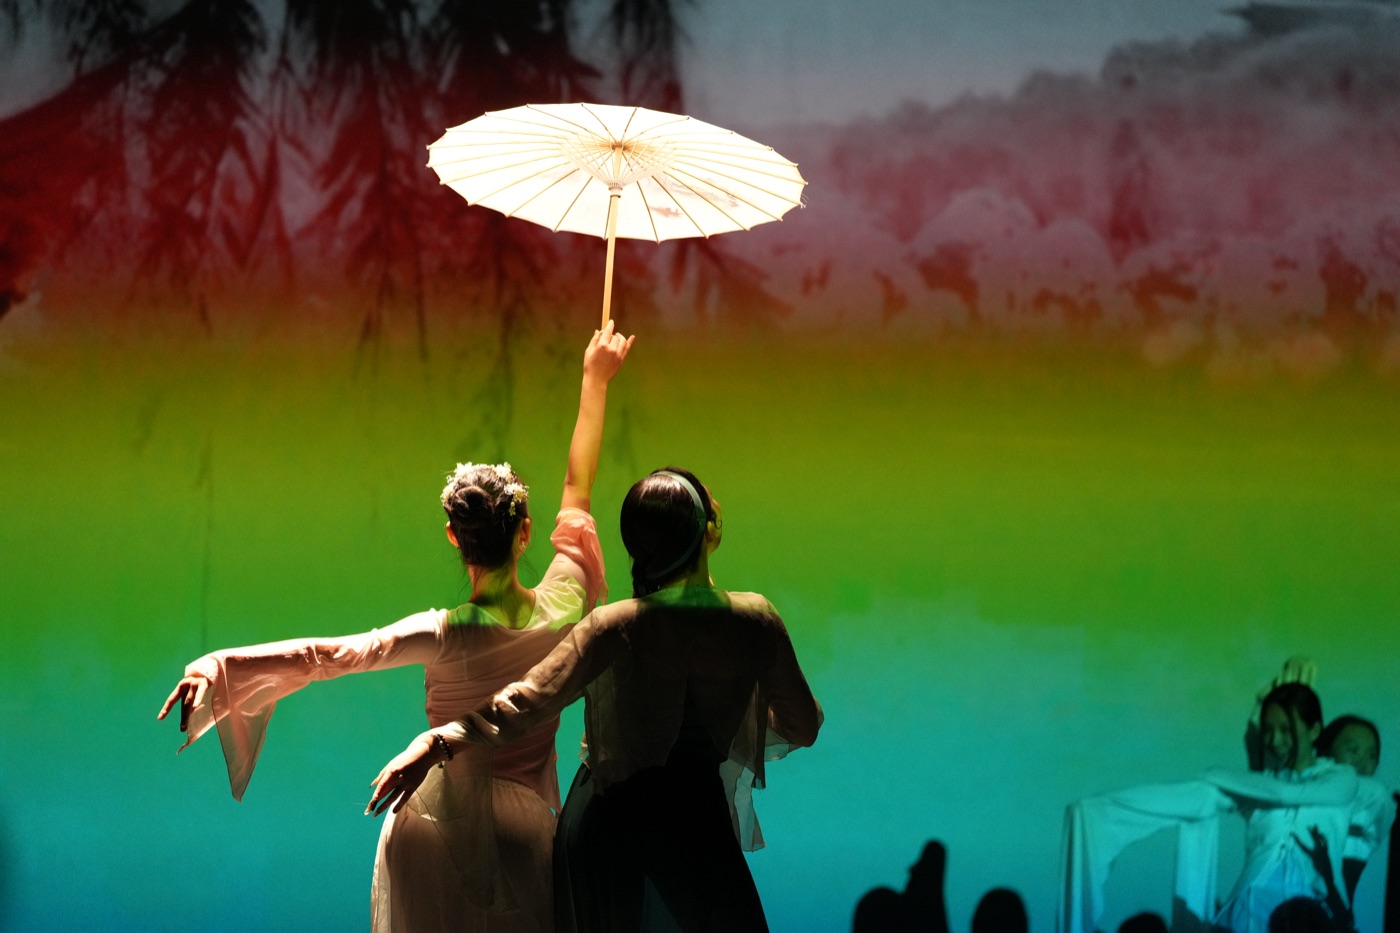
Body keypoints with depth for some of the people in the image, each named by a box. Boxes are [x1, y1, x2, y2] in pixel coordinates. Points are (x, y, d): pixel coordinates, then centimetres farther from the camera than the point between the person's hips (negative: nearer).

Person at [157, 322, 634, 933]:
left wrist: (218, 664, -17)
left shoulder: (447, 635, -16)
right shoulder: (563, 609, -8)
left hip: (439, 831, -2)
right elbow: (577, 493, 5)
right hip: (525, 833, 2)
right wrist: (596, 379, 17)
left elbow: (326, 654, -20)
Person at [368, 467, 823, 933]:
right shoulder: (755, 619, -9)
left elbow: (527, 702, -26)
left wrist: (436, 742, -29)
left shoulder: (616, 628, -15)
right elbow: (803, 727, 3)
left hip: (607, 820, 0)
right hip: (698, 818, 0)